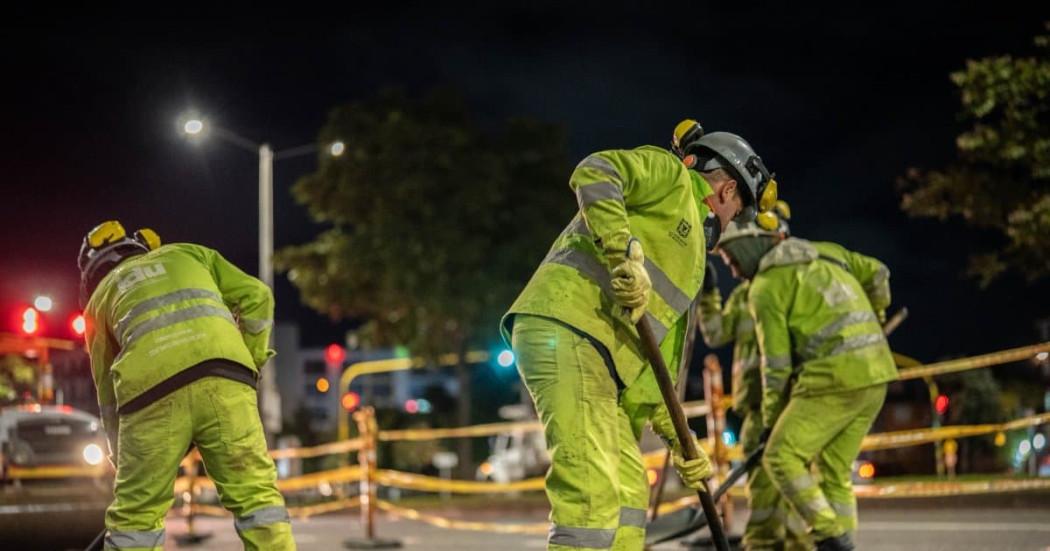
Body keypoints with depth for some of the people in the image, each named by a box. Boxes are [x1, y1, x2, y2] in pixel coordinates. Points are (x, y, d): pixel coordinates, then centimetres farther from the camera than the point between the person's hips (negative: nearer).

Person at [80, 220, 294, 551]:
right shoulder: (188, 253, 32)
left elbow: (107, 389, 30)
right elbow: (256, 296, 19)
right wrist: (252, 360, 25)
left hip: (151, 392, 0)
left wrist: (122, 461, 36)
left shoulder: (100, 297, 31)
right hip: (221, 379, 0)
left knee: (134, 514, 10)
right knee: (255, 492, 4)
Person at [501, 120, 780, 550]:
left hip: (602, 362, 10)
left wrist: (678, 439, 25)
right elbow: (595, 172, -12)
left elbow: (660, 357, 30)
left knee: (629, 495, 9)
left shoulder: (689, 264, 32)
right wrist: (624, 252, -20)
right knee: (592, 495, -19)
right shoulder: (671, 176, 8)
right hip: (565, 329, -10)